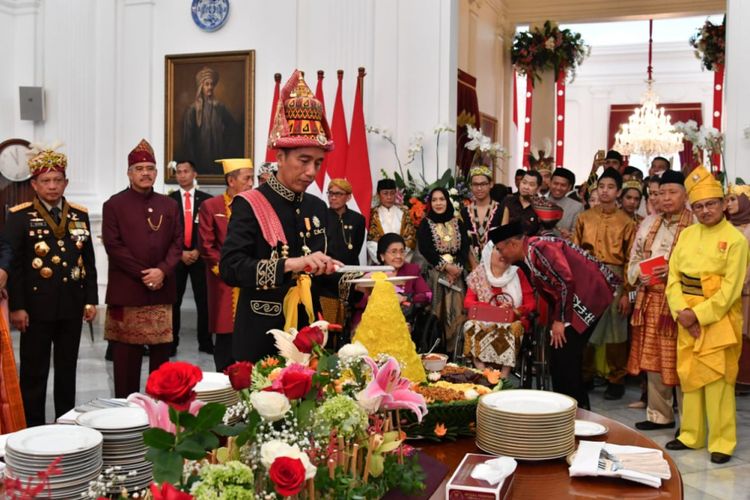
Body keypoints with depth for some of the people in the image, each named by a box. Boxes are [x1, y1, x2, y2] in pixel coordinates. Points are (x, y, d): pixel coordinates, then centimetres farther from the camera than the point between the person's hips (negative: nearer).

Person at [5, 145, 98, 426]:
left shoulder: (80, 215, 9)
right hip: (36, 306, -3)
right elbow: (13, 264, -6)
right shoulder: (19, 216, -2)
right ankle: (34, 429, 14)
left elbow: (88, 261, 10)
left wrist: (91, 300, 6)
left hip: (72, 307, 3)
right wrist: (16, 306, -11)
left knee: (67, 370, 12)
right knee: (34, 372, 5)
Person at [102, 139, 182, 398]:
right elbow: (113, 245, -7)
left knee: (161, 352, 7)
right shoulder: (114, 205, 1)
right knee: (126, 355, 2)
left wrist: (162, 271, -11)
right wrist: (143, 274, -13)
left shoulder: (169, 205, 12)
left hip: (162, 291, 3)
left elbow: (177, 242, 6)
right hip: (126, 291, -3)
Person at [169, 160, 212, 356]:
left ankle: (205, 342, 9)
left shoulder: (206, 199, 5)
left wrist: (198, 251, -8)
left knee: (203, 301, 1)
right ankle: (171, 343, 7)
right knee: (173, 301, 1)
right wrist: (180, 252, -8)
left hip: (200, 256, 0)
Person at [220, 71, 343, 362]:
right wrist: (290, 264, -29)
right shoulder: (248, 205, -9)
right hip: (261, 341, -5)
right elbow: (229, 268, -21)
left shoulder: (318, 209, 9)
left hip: (307, 336, 6)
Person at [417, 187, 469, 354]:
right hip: (434, 274, -3)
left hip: (456, 273, 3)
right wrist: (446, 266, -13)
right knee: (435, 313, -7)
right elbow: (425, 249, -7)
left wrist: (458, 267, -11)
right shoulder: (425, 224, 3)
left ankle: (453, 350, 3)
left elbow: (465, 248, 5)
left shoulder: (457, 223, 12)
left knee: (455, 313, -1)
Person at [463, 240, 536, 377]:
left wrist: (517, 311, -21)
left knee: (512, 330, -33)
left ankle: (504, 377, -35)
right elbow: (468, 302, -2)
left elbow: (531, 303, 2)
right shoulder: (478, 274, 6)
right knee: (473, 327, -30)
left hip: (512, 321, -1)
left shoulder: (517, 273, 4)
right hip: (485, 320, 1)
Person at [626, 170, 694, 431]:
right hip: (650, 299, 6)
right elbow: (634, 259, 16)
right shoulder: (649, 223, 15)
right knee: (652, 359, 11)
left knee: (678, 361, -2)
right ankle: (659, 414, 24)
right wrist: (640, 275, -3)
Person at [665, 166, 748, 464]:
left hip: (718, 317, -5)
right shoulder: (686, 234, 9)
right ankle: (691, 435, 24)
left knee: (717, 379, -3)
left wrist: (699, 314, -18)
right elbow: (673, 275, 5)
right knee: (689, 376, 11)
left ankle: (721, 442, 8)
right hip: (687, 318, 5)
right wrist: (680, 310, -10)